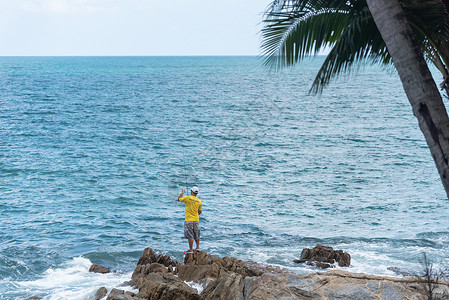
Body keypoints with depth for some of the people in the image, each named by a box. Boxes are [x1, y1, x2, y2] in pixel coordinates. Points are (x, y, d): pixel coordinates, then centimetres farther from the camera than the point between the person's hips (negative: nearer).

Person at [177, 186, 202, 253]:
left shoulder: (187, 198, -12)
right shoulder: (199, 201, 0)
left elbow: (179, 199, 6)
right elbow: (200, 212, 9)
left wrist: (182, 192, 20)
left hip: (188, 220, -5)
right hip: (196, 220, 5)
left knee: (190, 236, 0)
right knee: (196, 235, 18)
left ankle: (191, 250, 3)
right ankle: (198, 247, 26)